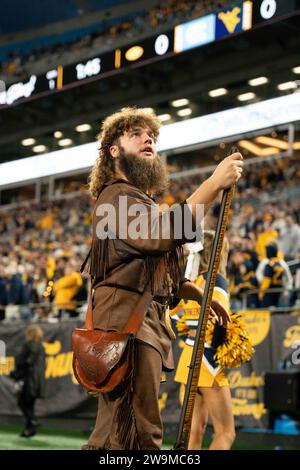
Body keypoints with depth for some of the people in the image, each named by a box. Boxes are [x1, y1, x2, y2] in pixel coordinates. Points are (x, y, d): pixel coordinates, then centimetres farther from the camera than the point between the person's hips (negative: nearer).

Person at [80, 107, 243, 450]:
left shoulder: (141, 201, 27)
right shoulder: (118, 196, -5)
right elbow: (160, 235, -27)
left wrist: (203, 296, 20)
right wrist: (215, 183, -27)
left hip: (146, 319, 11)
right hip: (127, 319, -10)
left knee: (120, 430, 12)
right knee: (138, 435, -17)